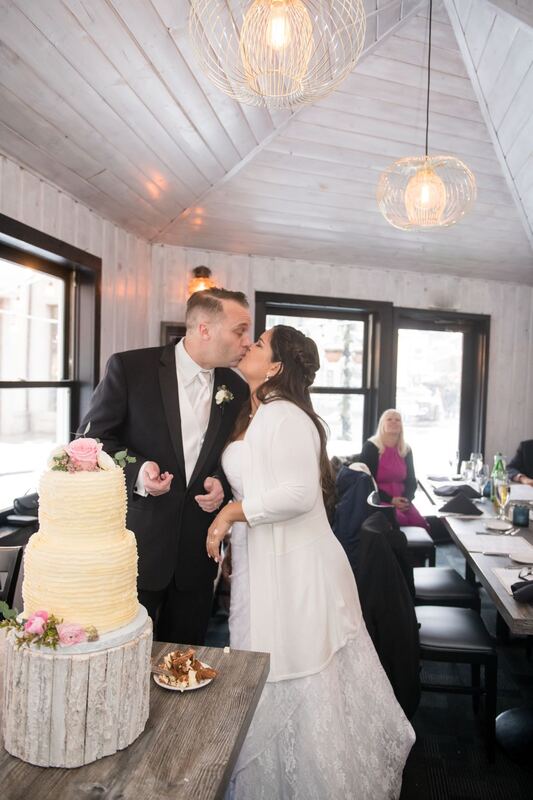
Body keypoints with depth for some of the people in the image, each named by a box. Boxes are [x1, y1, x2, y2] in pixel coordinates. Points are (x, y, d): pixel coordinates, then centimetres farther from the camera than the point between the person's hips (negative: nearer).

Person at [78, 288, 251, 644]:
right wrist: (136, 470, -21)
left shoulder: (237, 389, 3)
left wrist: (221, 483, -7)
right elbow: (91, 439, -5)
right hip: (137, 540, -3)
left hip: (197, 549, 4)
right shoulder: (130, 367, -10)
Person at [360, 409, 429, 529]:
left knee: (420, 523, -21)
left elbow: (411, 481, 14)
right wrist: (390, 500, -15)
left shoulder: (406, 450, 12)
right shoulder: (370, 447, -3)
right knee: (401, 521, -30)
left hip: (401, 501, 5)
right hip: (379, 500, -4)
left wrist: (406, 499, -7)